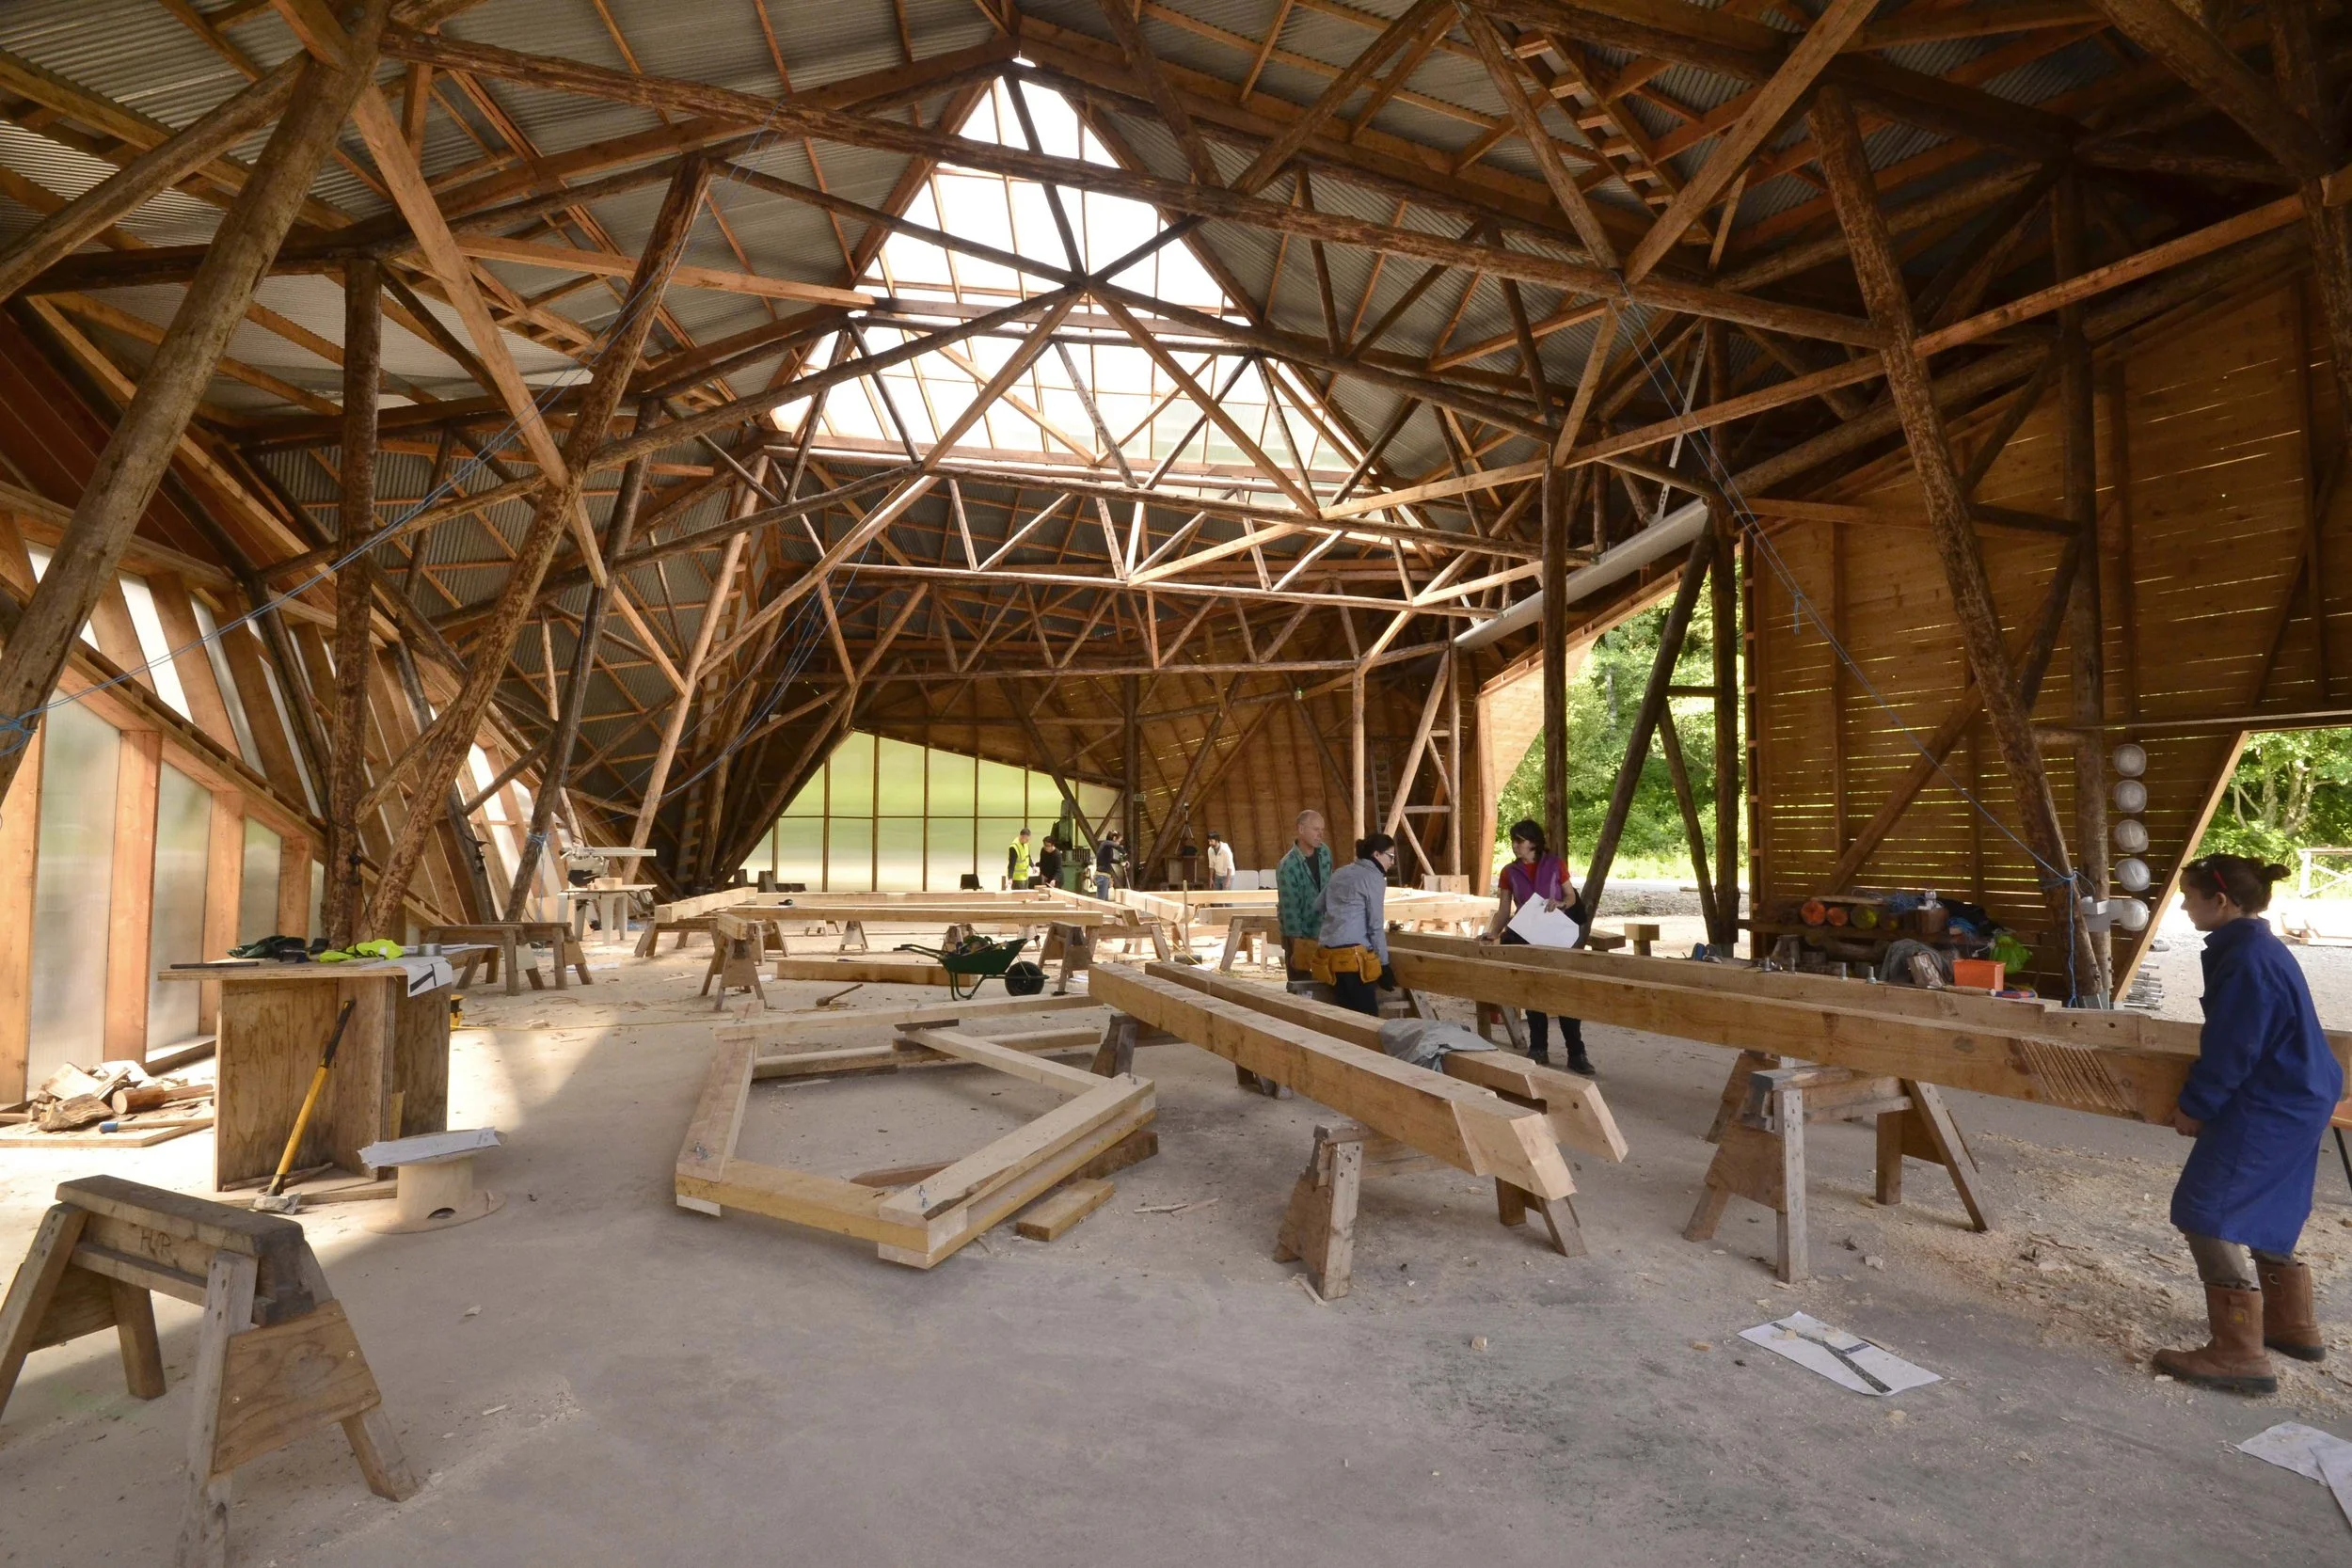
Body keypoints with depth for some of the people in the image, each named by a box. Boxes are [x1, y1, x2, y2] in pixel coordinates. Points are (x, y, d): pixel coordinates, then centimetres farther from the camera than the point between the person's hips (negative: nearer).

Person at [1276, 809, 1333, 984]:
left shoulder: (1325, 852, -1)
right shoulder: (1288, 866, -22)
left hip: (1323, 931, 6)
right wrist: (1297, 943, -21)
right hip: (1299, 934, -6)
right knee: (1301, 986, 0)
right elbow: (1290, 909, -21)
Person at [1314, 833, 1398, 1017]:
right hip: (1353, 955, -8)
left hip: (1327, 954, 8)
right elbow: (1376, 926, -4)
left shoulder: (1340, 873, 20)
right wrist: (1384, 965, 1)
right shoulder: (1374, 877, -1)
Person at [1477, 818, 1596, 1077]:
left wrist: (1560, 903, -18)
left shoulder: (1555, 865, -3)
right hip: (1526, 939, 2)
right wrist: (1492, 933, -17)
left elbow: (1572, 897, 5)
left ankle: (1576, 1054, 1)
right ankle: (1538, 1050, 17)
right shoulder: (1509, 872, 1)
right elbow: (1504, 911, -1)